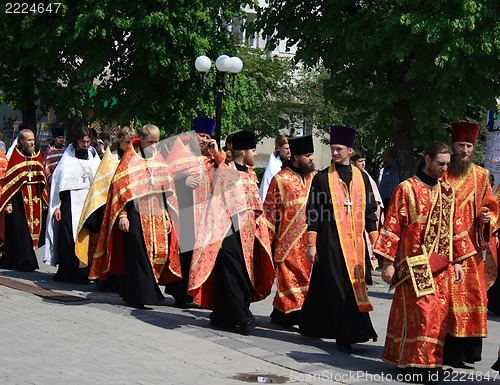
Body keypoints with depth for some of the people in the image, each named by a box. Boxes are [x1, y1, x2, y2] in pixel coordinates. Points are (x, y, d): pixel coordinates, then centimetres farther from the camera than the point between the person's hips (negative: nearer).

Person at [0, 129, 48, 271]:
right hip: (19, 199, -5)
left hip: (35, 199, 5)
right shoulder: (16, 157, -3)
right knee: (20, 231, -6)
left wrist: (44, 200, 10)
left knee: (34, 228, 5)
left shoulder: (37, 155, 11)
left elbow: (42, 179, 15)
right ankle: (25, 263, -2)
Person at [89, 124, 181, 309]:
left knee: (160, 253, 3)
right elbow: (119, 187, -6)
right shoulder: (130, 159, -2)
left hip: (157, 216, 5)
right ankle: (139, 296, -3)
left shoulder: (159, 160, 14)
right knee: (139, 255, -9)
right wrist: (122, 216, -13)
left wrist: (168, 216, 13)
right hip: (136, 216, -5)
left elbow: (167, 190, 18)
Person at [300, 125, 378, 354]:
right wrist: (311, 244, -5)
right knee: (338, 287, -8)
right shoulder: (322, 178, 1)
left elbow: (369, 212, 14)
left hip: (354, 241, 4)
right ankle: (346, 336, -4)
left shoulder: (361, 178, 11)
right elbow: (312, 213, 0)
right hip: (331, 241, -4)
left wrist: (375, 241, 8)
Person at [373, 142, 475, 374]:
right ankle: (416, 362, -6)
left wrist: (457, 261, 11)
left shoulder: (447, 193, 14)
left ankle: (432, 359, 11)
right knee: (421, 310, -12)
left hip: (440, 265, 5)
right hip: (414, 263, -5)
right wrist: (388, 262, -8)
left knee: (438, 313, 3)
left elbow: (455, 227, 17)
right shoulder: (407, 189, -2)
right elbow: (392, 226, -4)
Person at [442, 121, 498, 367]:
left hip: (471, 245, 3)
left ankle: (470, 350, 12)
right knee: (449, 298, -6)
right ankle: (451, 353, -2)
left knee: (474, 294, 2)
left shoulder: (480, 175, 12)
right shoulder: (442, 174, 4)